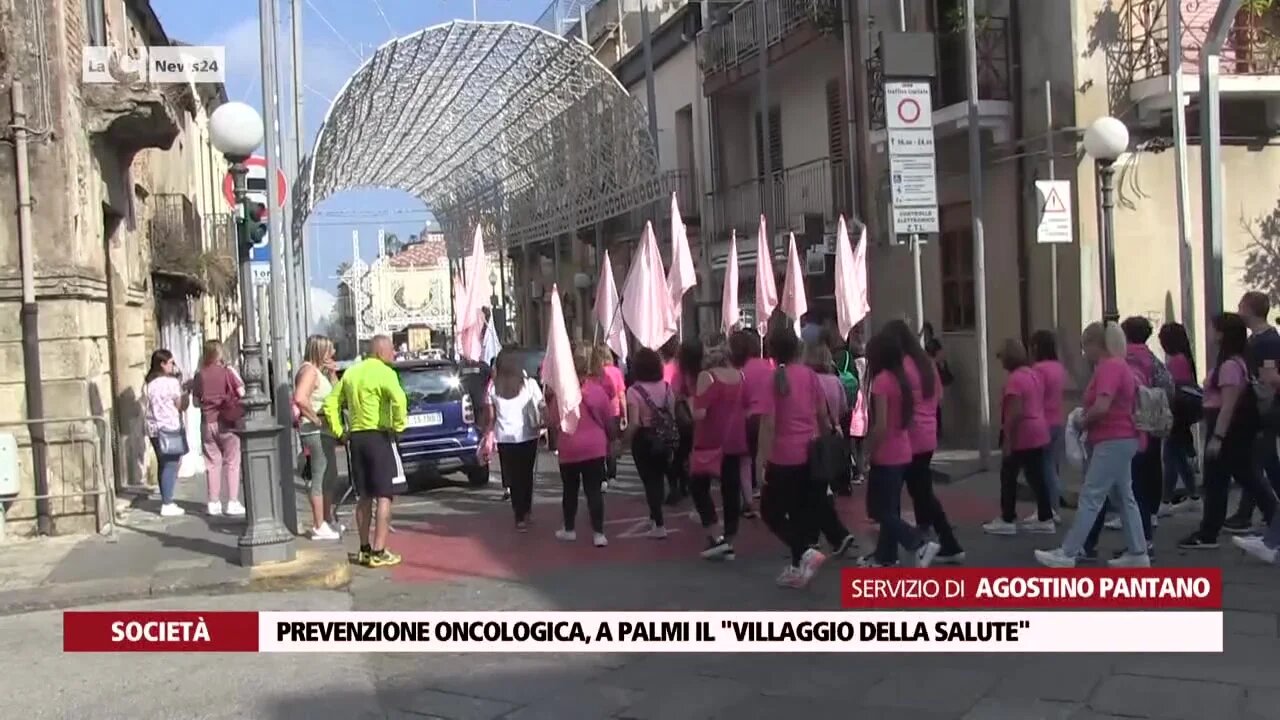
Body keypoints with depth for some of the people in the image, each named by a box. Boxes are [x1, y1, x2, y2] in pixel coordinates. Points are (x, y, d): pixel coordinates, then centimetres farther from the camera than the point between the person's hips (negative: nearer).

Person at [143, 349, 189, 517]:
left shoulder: (147, 384, 11)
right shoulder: (171, 382, -11)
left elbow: (147, 407, 17)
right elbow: (182, 405, -7)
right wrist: (186, 390, 6)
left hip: (154, 429, 8)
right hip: (170, 428, -8)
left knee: (163, 466, 13)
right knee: (171, 466, -3)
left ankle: (166, 501, 17)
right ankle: (168, 505, -4)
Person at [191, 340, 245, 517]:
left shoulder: (199, 375, 3)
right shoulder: (227, 372, -7)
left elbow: (196, 400, 7)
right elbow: (241, 392, -11)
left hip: (207, 423, 3)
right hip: (227, 422, -3)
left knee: (212, 462, 9)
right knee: (232, 461, 3)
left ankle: (214, 503, 11)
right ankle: (232, 502, 0)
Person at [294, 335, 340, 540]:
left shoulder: (320, 371, 17)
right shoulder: (309, 370, -14)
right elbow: (300, 398, -29)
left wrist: (332, 374, 8)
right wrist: (315, 418, -21)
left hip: (325, 431, 11)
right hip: (316, 431, -11)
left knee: (329, 478, 17)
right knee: (319, 478, -7)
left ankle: (327, 521, 28)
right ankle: (319, 527, -4)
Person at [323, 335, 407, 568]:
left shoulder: (351, 372, 13)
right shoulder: (384, 372, -10)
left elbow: (331, 403, 14)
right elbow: (398, 399, -28)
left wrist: (338, 432, 14)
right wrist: (398, 426, -15)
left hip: (356, 438, 7)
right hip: (379, 437, -7)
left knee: (364, 497, 16)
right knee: (384, 496, -3)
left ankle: (364, 549, 22)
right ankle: (379, 552, -6)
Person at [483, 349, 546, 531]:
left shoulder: (493, 387, -3)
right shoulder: (529, 384, -3)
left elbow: (490, 417, -1)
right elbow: (543, 408, -5)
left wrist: (488, 438, 8)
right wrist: (545, 425, 8)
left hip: (504, 438, 0)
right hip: (528, 436, 0)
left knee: (513, 477, 8)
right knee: (526, 475, 18)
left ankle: (520, 516, 5)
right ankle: (525, 510, 28)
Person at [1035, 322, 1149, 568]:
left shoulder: (1110, 366, -17)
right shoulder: (1117, 365, 15)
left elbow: (1101, 407, -27)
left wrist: (1083, 421, -9)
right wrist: (1086, 415, 13)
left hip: (1113, 442, -11)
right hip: (1120, 440, 11)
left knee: (1090, 498, -8)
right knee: (1123, 497, 13)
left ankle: (1067, 553, -7)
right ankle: (1138, 553, 16)